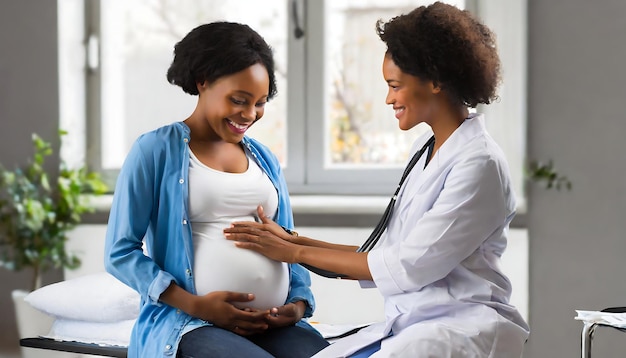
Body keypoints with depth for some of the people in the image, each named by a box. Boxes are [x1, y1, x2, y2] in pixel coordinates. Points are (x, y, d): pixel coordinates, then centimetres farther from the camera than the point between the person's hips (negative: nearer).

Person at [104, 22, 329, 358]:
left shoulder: (265, 159, 19)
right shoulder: (155, 150, 2)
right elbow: (120, 251, -2)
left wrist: (300, 302, 1)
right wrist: (195, 305, -13)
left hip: (274, 324, 5)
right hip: (187, 322, -5)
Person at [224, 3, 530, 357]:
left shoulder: (480, 163, -12)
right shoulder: (426, 149, 15)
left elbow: (410, 266, -14)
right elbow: (388, 256, 13)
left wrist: (297, 252, -7)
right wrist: (293, 241, 7)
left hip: (464, 327, -7)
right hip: (409, 324, 7)